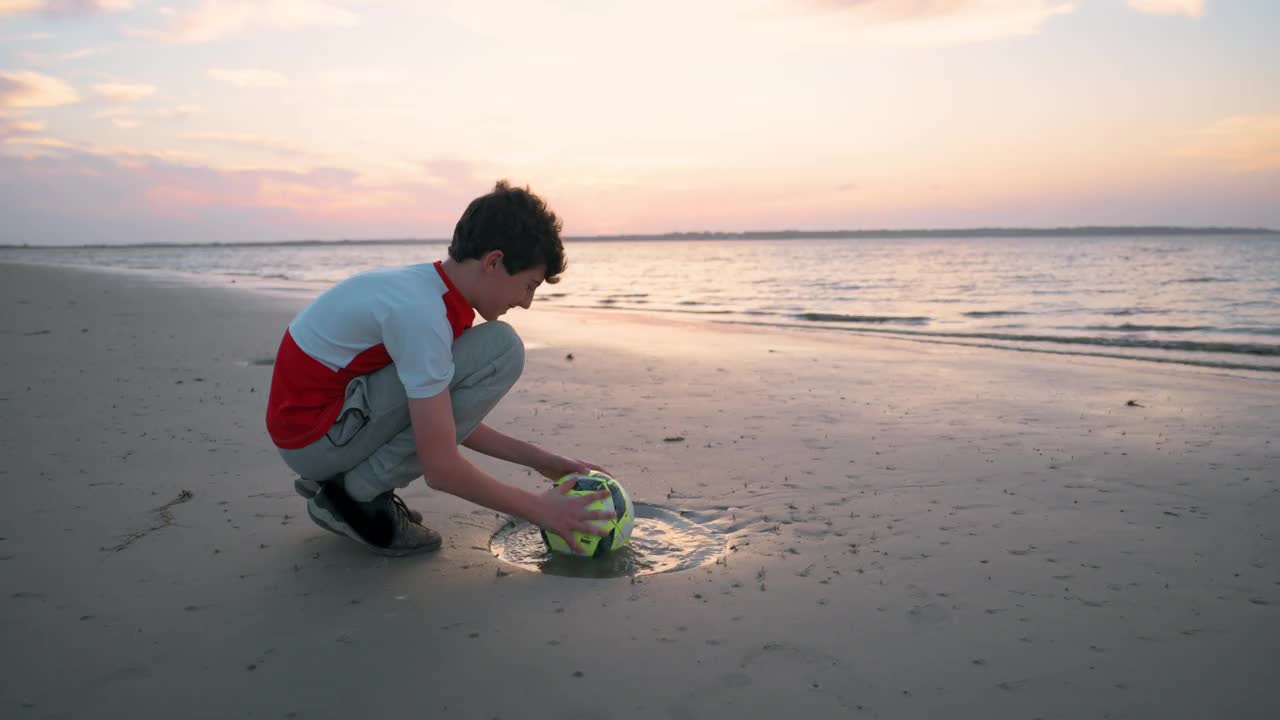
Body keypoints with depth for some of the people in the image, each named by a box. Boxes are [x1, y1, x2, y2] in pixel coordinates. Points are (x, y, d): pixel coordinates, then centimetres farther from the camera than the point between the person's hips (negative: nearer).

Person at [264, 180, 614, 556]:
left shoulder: (431, 287, 3)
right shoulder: (420, 313, -25)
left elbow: (450, 423, 11)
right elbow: (441, 468, -23)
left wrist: (539, 459, 7)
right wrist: (538, 508, -14)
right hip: (312, 436, -9)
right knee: (500, 349, -18)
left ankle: (339, 478, 12)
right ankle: (360, 497, -9)